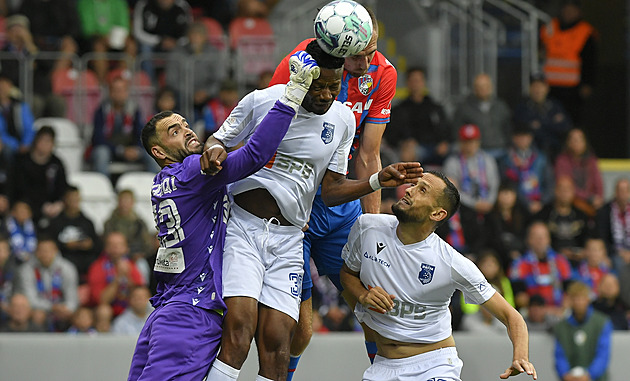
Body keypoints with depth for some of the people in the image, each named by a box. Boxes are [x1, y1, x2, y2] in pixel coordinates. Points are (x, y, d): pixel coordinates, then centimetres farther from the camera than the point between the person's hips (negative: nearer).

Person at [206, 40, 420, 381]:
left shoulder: (343, 120, 7)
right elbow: (220, 140, 10)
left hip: (288, 238, 3)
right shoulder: (261, 100, -4)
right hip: (243, 225, -3)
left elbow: (330, 191, 11)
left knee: (276, 340, -8)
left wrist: (379, 181, -2)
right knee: (239, 326, -20)